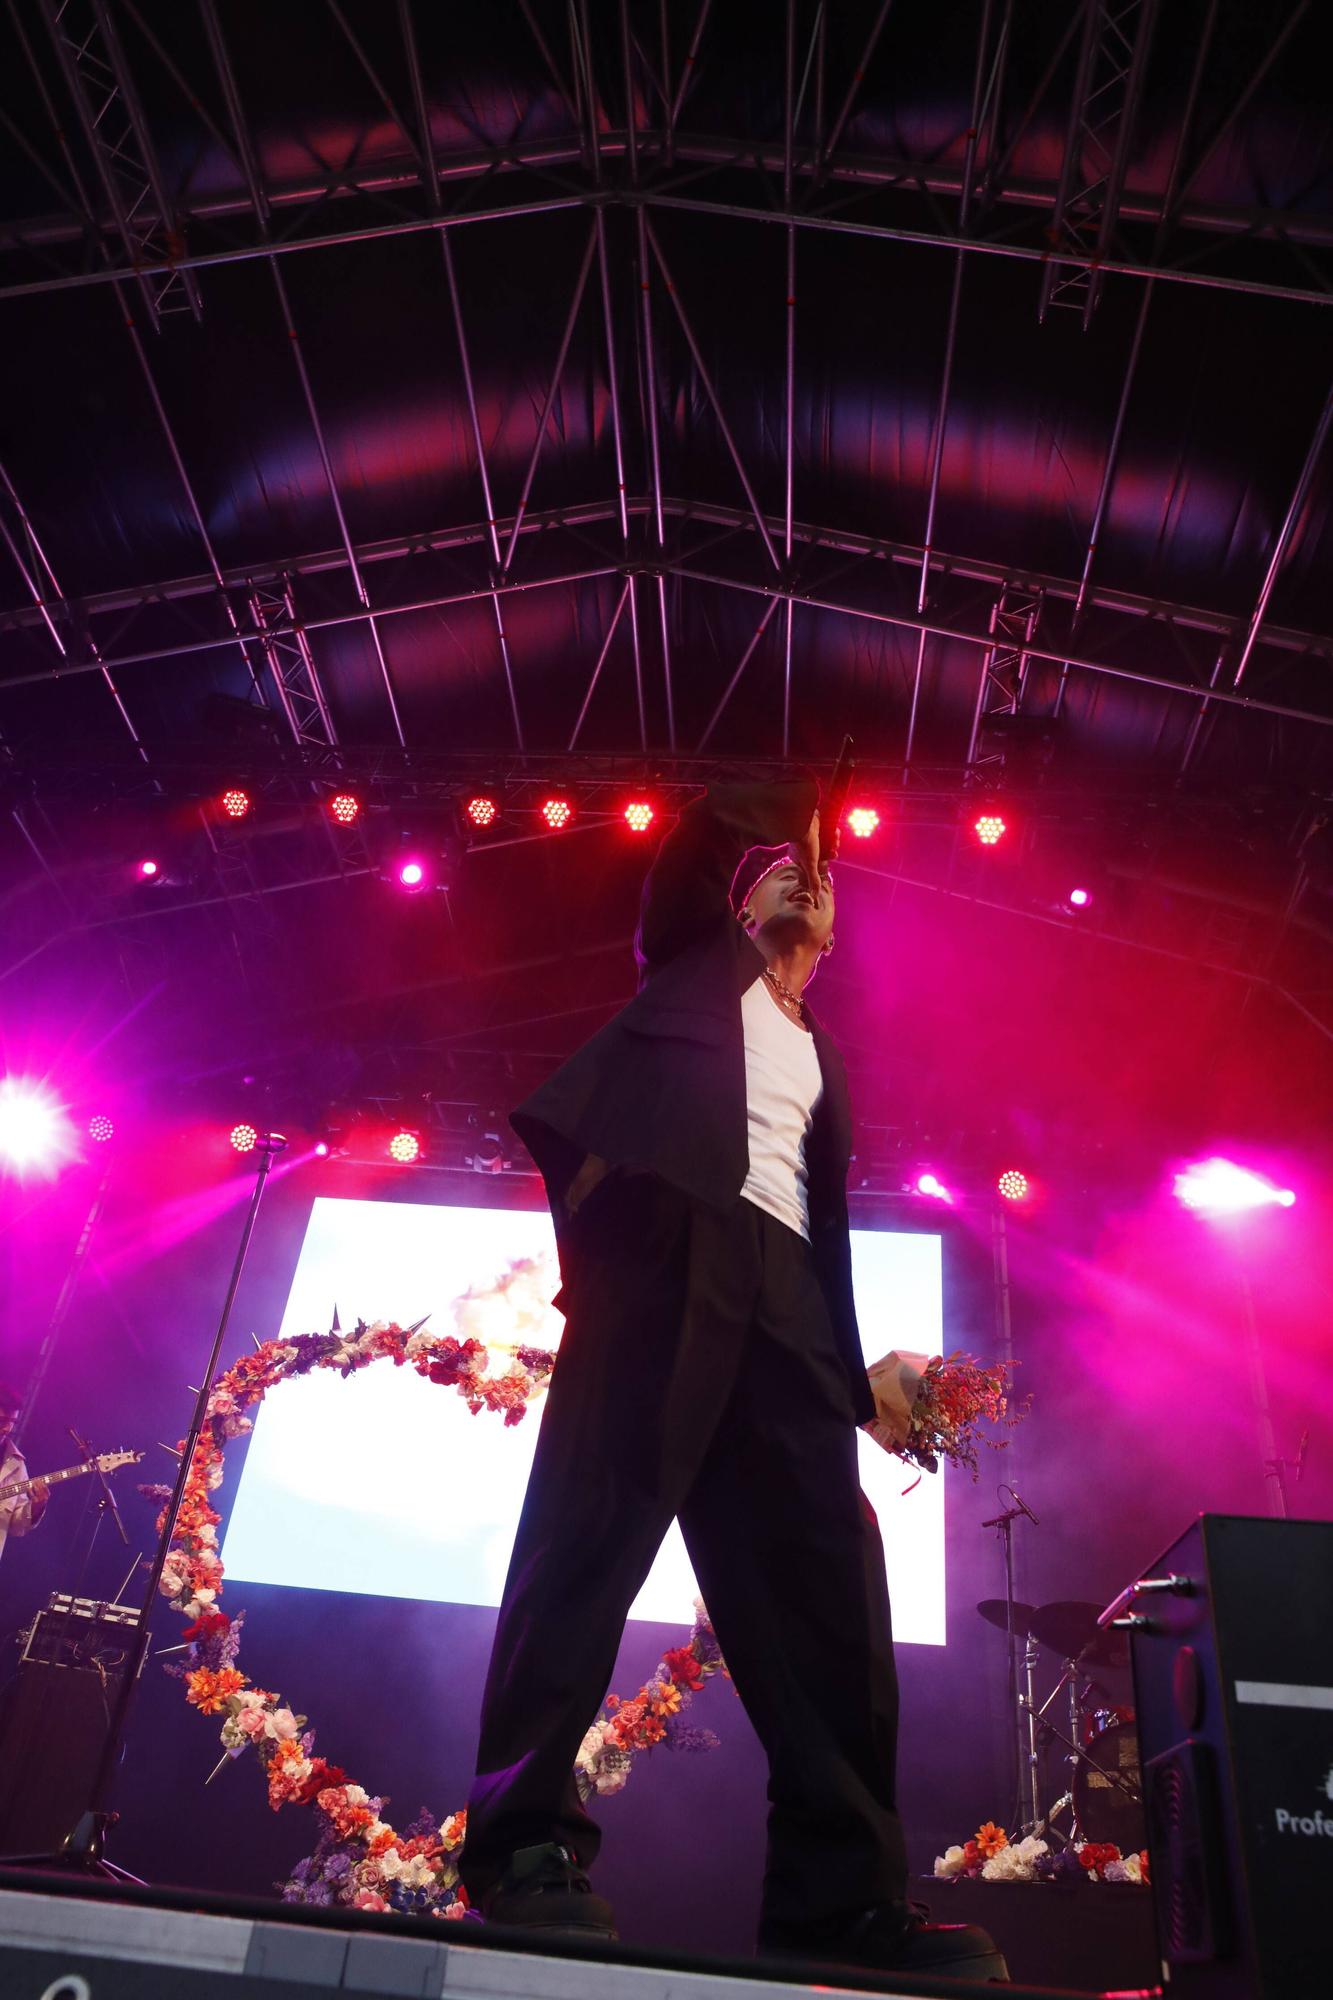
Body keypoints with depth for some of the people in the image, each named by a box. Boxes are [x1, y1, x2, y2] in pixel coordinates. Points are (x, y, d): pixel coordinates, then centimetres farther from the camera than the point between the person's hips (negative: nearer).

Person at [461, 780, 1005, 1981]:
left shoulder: (814, 1051, 33)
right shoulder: (706, 962, 27)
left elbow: (821, 1201, 23)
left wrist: (855, 1366, 12)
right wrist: (759, 886, 26)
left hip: (776, 1286, 5)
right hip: (669, 1232, -5)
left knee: (823, 1575, -5)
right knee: (597, 1524, -14)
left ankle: (841, 1891, -3)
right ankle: (527, 1836, -9)